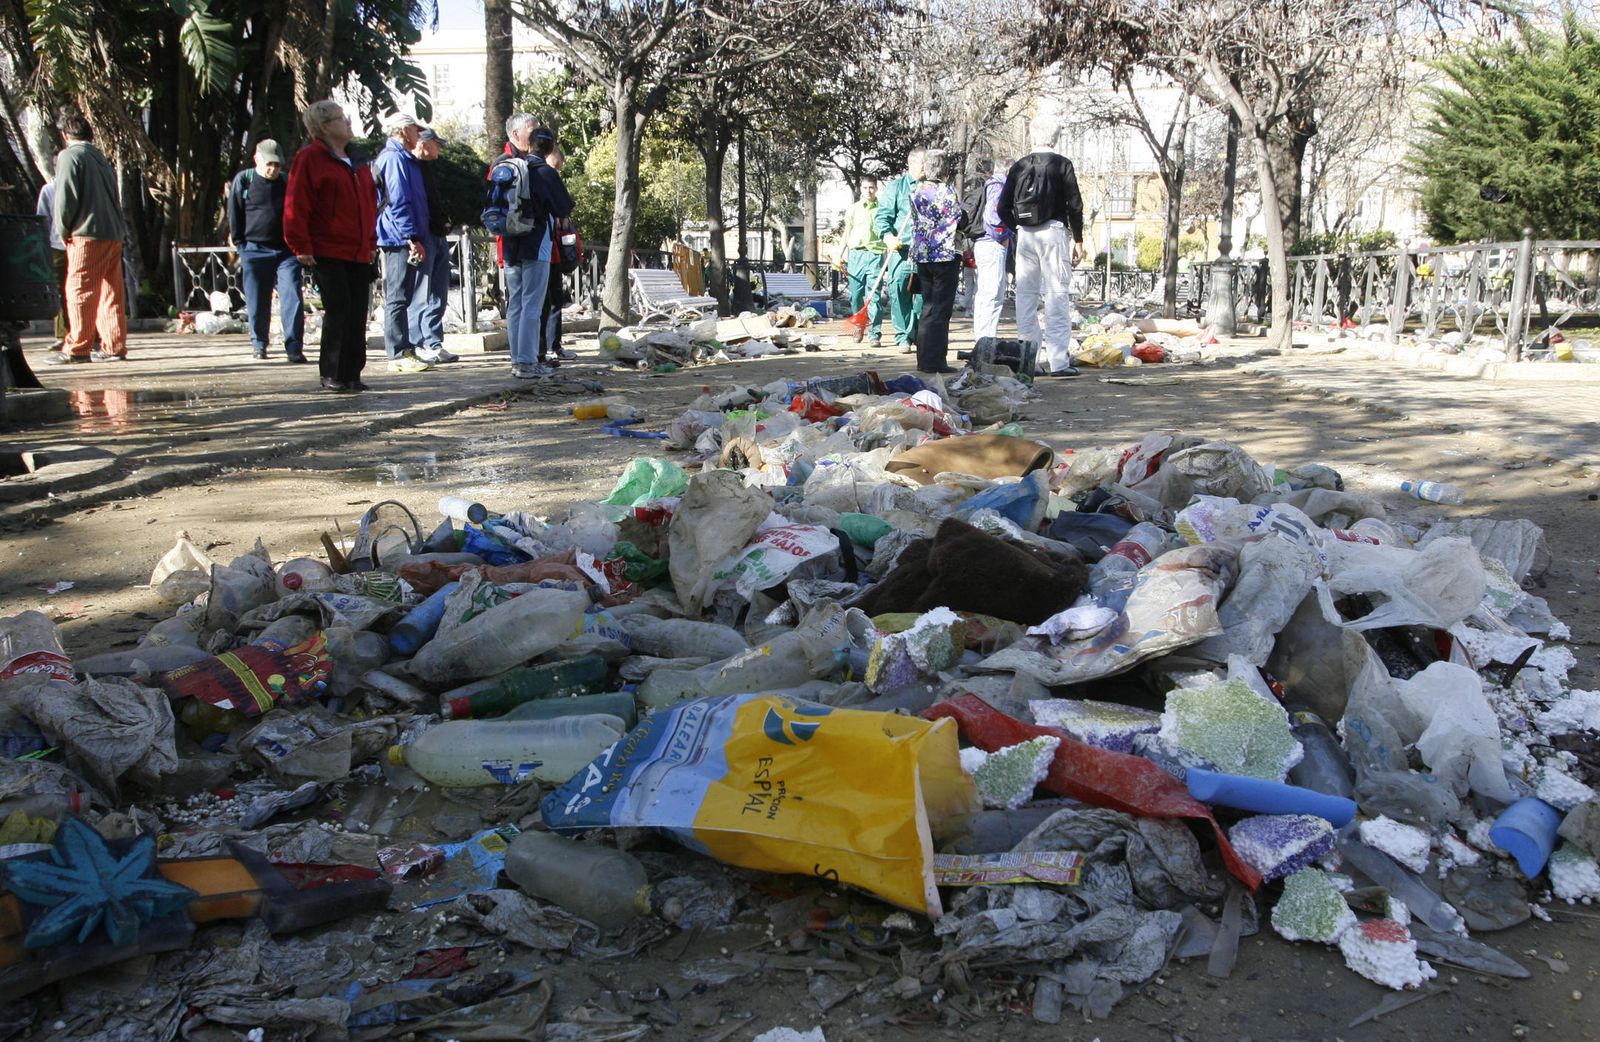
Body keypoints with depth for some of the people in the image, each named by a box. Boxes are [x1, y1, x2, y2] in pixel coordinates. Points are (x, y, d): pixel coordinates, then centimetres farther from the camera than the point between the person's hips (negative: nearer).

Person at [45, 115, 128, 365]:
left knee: (80, 291, -4)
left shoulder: (69, 156, -3)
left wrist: (63, 231, 2)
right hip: (113, 233, 7)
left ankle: (77, 348, -5)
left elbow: (65, 197, -10)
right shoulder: (101, 158, 18)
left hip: (87, 234, -7)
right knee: (111, 292, 8)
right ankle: (114, 346, 8)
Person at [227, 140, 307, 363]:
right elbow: (234, 214, 6)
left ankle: (293, 346, -10)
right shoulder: (243, 180, 3)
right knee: (257, 301, 6)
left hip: (286, 250, 1)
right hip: (254, 250, -1)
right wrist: (240, 243, 2)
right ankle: (258, 344, 20)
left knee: (292, 297, -10)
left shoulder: (287, 183, 7)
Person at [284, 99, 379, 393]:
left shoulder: (357, 161, 17)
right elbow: (296, 206, -10)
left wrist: (371, 242, 16)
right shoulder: (310, 158, -6)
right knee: (338, 309, -9)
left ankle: (351, 374, 13)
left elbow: (370, 202, 22)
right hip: (327, 252, -7)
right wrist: (301, 247, -13)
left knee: (357, 314, 5)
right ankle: (332, 375, 1)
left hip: (358, 253, 7)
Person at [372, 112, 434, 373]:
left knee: (400, 299, 12)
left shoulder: (403, 158, 22)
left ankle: (403, 352, 16)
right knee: (398, 298, -8)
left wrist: (416, 238, 21)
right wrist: (413, 239, -21)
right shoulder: (395, 158, -11)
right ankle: (400, 355, -7)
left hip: (402, 242, 11)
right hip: (400, 241, -11)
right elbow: (398, 203, -19)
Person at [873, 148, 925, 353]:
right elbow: (882, 217, 0)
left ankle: (917, 335, 14)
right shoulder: (896, 187, 6)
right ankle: (903, 338, 0)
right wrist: (888, 237, -17)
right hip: (900, 250, -2)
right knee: (899, 292, -7)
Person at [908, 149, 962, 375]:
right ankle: (935, 361, -4)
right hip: (945, 254, -6)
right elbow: (958, 220, -8)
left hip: (922, 255, 6)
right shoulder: (945, 191, -12)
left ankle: (924, 359, 15)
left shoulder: (915, 191, 7)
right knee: (941, 309, -3)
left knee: (927, 308, 13)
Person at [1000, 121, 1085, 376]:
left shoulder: (1019, 166, 8)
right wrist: (1078, 240, 1)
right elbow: (1074, 204, -6)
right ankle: (1059, 361, -7)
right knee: (1057, 295, -3)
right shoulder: (1062, 164, -2)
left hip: (1025, 234, 4)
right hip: (1054, 231, -4)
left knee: (1026, 295, 10)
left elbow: (1003, 207, 7)